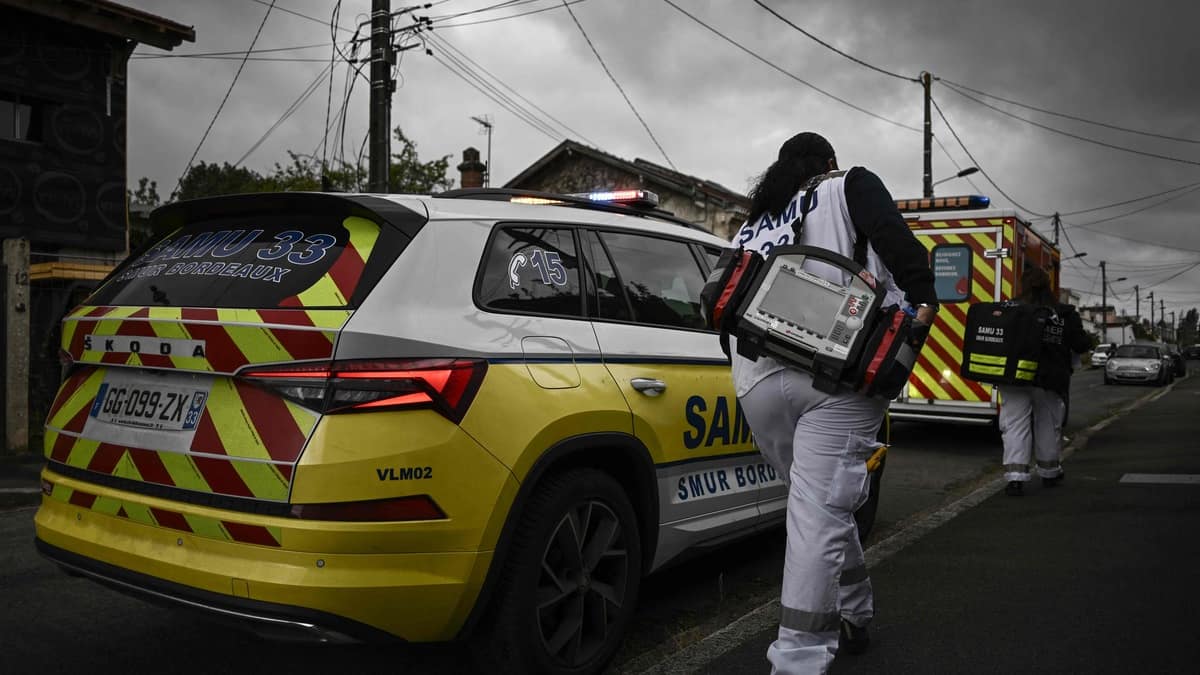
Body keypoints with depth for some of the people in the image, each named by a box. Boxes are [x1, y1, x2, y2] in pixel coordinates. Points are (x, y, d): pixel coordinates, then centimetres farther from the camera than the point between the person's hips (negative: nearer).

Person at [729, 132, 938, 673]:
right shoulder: (849, 186, 14)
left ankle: (852, 616, 35)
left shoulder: (749, 226, 28)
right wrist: (922, 298, -6)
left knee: (822, 505, 21)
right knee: (820, 513, -8)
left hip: (757, 380, 5)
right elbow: (895, 238, -5)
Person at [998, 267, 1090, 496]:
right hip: (1049, 381, 1)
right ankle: (1049, 472, 34)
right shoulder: (1064, 314, -2)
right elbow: (1081, 345, 0)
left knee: (1015, 424, 2)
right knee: (1048, 425, 18)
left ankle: (1015, 477, -10)